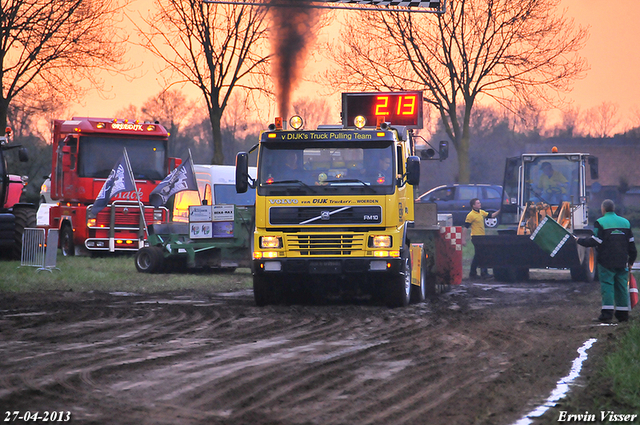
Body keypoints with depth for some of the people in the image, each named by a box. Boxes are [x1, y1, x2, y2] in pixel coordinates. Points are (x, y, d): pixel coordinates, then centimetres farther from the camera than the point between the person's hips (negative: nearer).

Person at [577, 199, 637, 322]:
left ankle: (607, 313, -12)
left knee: (607, 286, -4)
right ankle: (623, 314, 9)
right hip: (622, 262, 5)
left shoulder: (600, 222, -7)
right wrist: (631, 261, 20)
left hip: (606, 262, -5)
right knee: (621, 286, 9)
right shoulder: (625, 222, 11)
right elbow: (631, 243, 13)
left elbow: (594, 241, -11)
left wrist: (580, 240, 4)